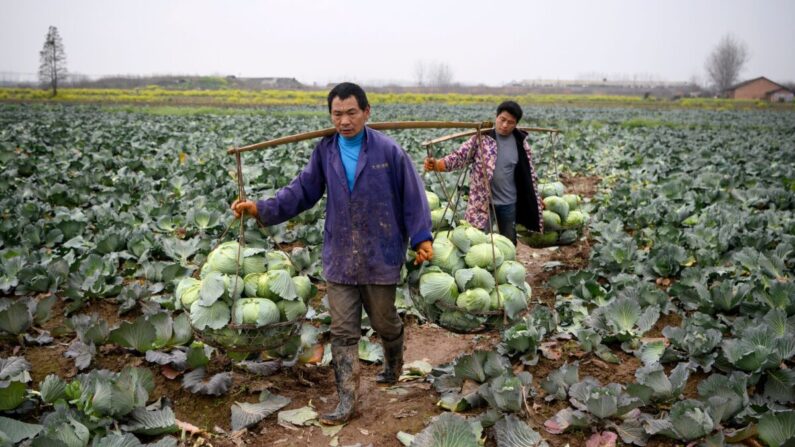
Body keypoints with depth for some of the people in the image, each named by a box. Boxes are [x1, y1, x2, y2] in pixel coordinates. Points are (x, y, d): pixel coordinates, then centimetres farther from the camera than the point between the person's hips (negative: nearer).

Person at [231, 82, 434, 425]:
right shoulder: (325, 151, 0)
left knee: (384, 322, 15)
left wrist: (422, 237, -12)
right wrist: (263, 209, -11)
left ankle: (393, 367, 46)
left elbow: (412, 196, -5)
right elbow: (302, 191, 1)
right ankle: (346, 401, 11)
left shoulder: (388, 150, -10)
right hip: (340, 257, 3)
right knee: (343, 331, 4)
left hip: (380, 256, -2)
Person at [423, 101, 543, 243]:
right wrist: (436, 164, -33)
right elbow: (459, 156, -16)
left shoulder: (521, 143, -2)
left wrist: (537, 198, 12)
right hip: (483, 202, -2)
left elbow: (529, 173, 8)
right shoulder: (481, 138, -9)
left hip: (509, 203, 2)